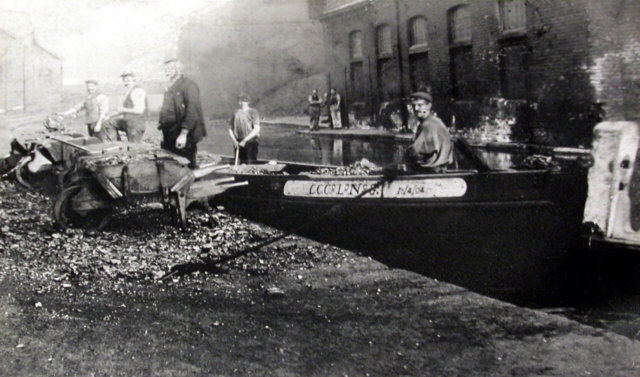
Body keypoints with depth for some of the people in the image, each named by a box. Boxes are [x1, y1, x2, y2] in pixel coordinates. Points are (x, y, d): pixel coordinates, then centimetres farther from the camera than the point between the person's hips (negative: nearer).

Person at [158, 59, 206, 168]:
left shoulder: (188, 85, -7)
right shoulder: (170, 89, 19)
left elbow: (192, 112, -16)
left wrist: (183, 134, -21)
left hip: (185, 139, -8)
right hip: (169, 139, 8)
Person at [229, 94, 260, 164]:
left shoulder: (253, 112, -1)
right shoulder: (236, 113, 11)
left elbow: (257, 129, -10)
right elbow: (230, 129, 13)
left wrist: (244, 140, -15)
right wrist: (234, 140, -5)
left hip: (251, 142, -3)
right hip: (238, 143, 4)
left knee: (251, 163, -11)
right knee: (242, 163, 4)